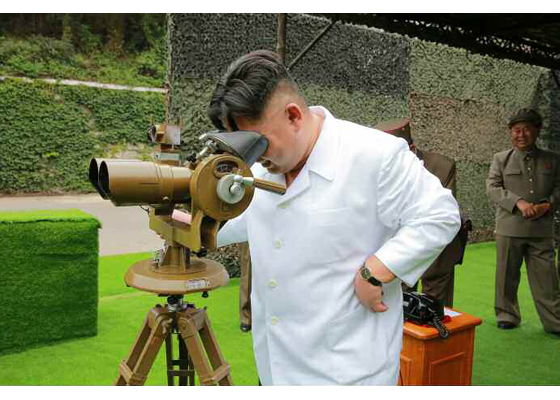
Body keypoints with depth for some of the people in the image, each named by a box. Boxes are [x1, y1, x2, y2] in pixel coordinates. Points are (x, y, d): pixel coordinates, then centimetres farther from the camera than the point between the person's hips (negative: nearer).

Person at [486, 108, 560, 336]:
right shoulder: (501, 159, 4)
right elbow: (492, 188, -5)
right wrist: (519, 202, -17)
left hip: (541, 229, 1)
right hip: (510, 228, -1)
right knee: (507, 275, 8)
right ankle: (507, 315, 23)